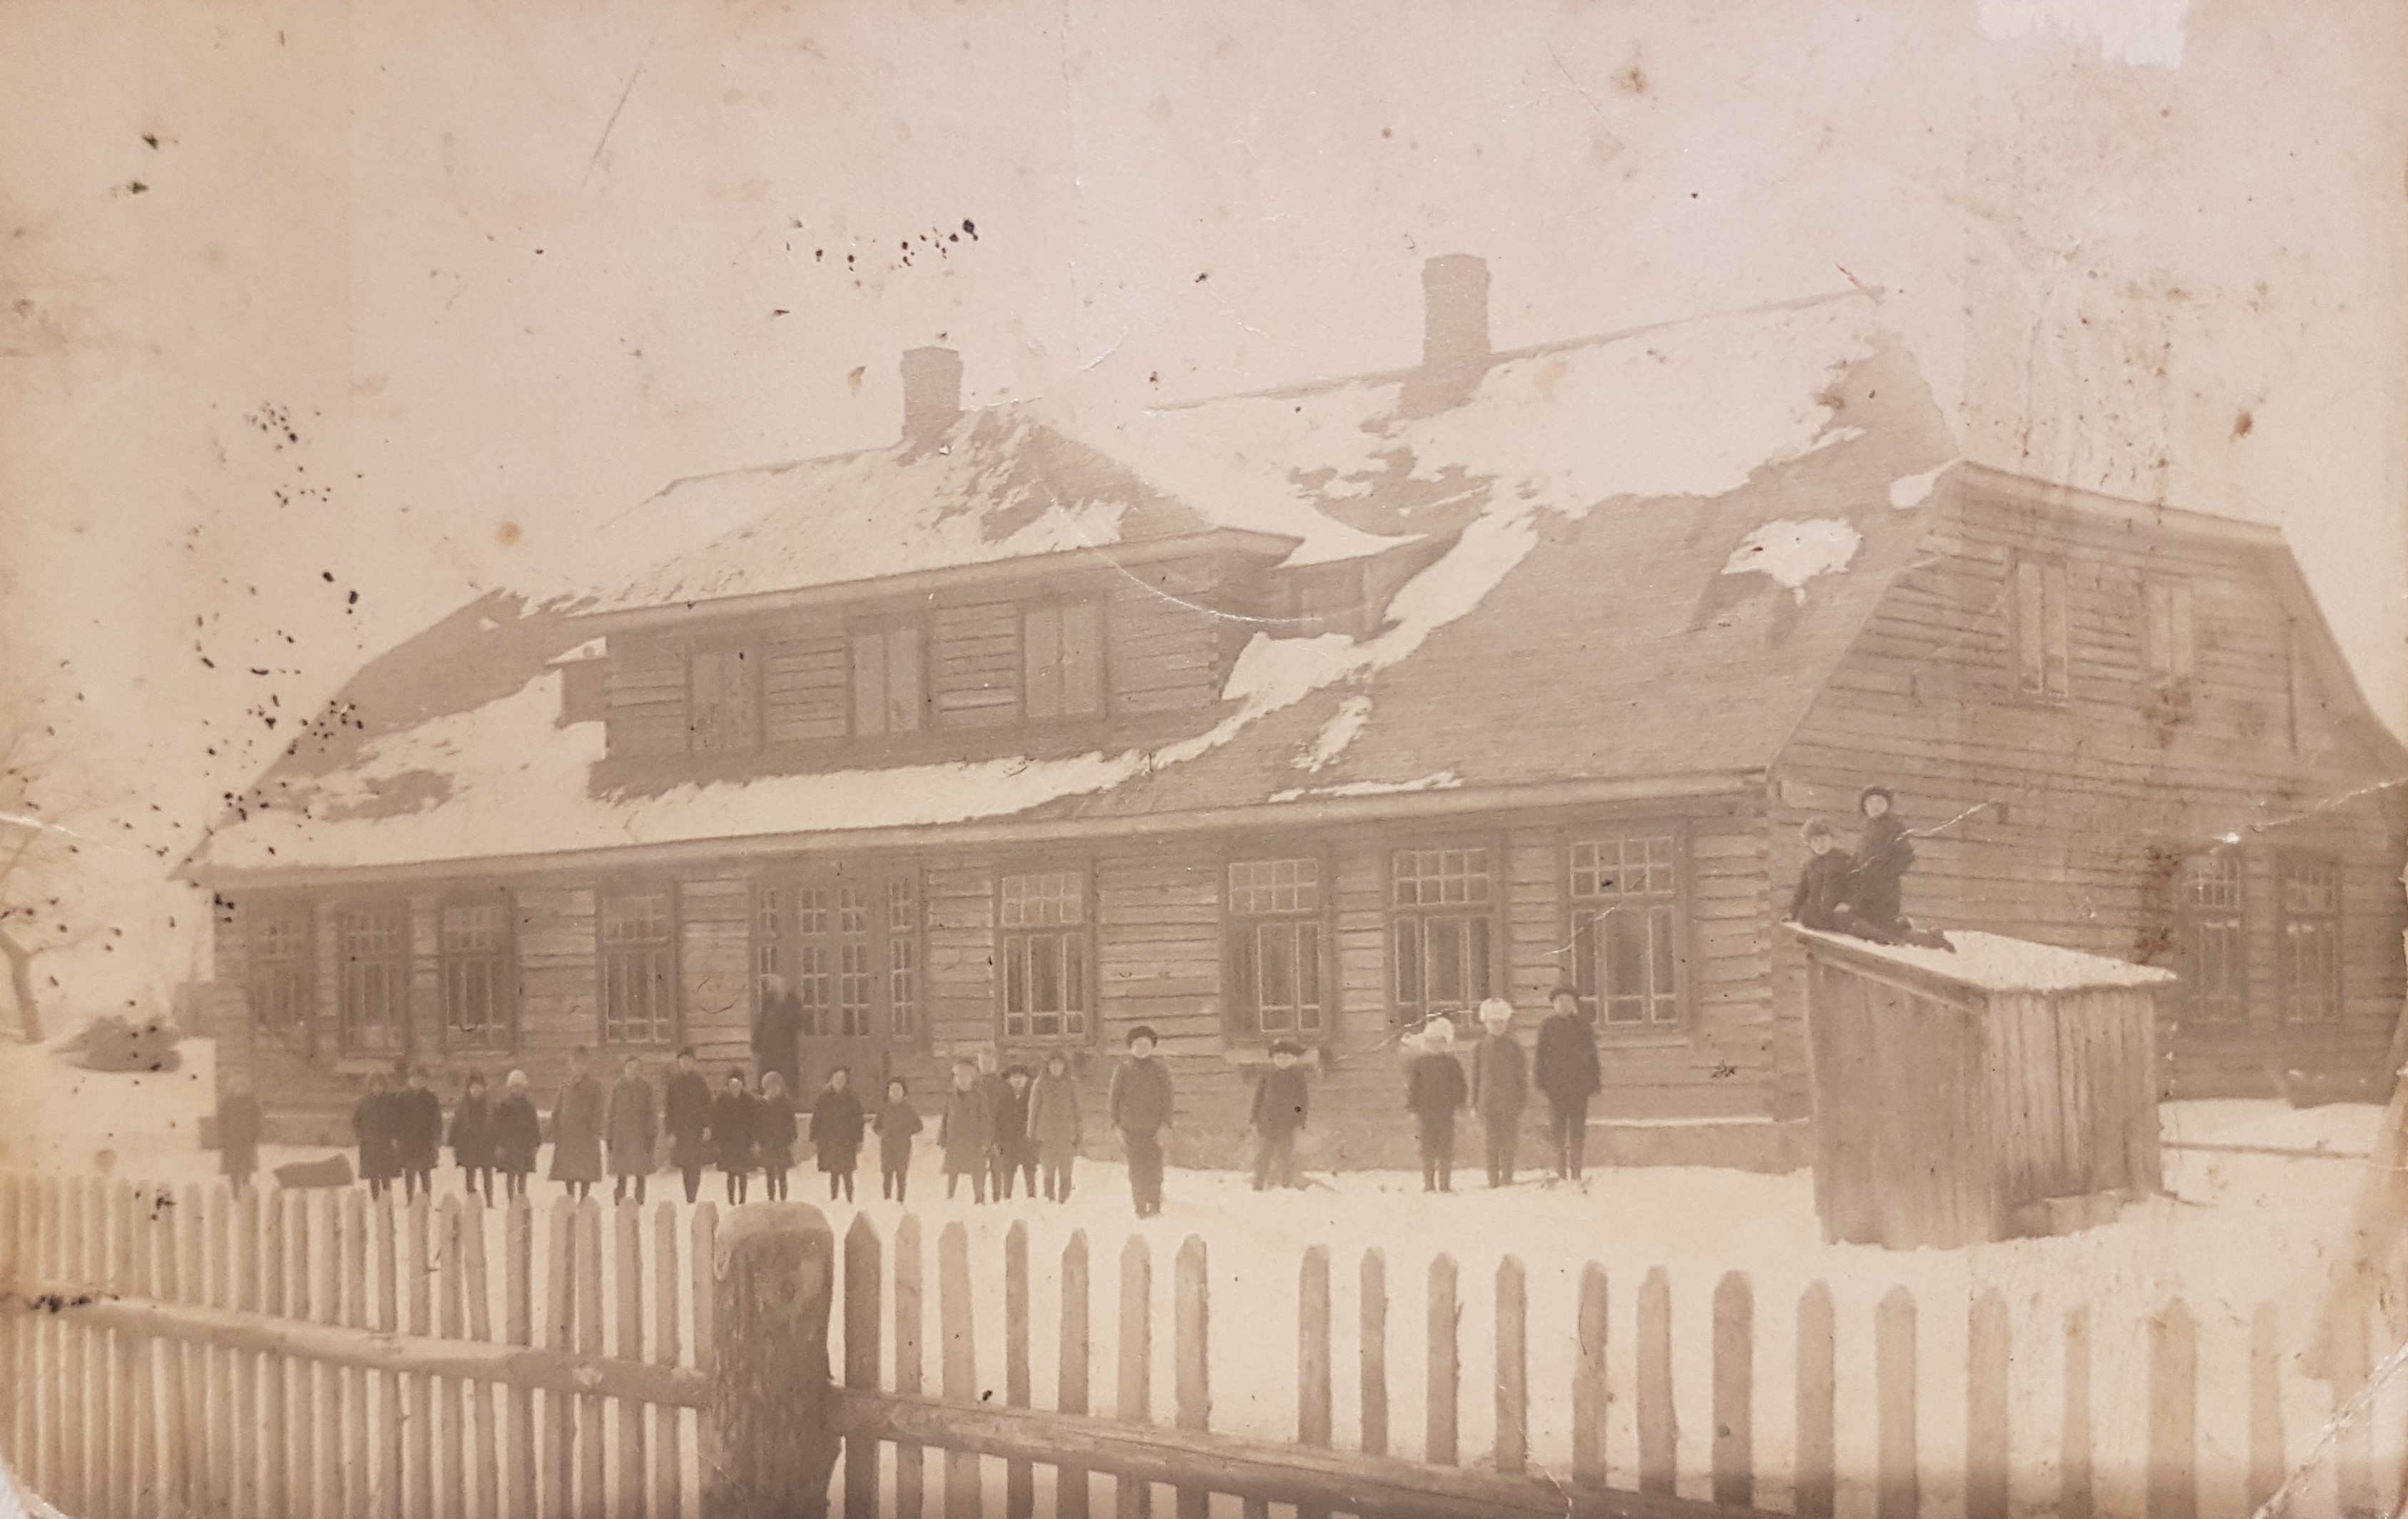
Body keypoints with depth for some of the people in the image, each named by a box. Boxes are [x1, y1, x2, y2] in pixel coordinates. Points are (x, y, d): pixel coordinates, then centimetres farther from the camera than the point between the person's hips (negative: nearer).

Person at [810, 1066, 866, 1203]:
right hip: (829, 1143, 1)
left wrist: (859, 1141, -2)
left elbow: (858, 1121, 3)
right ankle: (833, 1201, 12)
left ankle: (849, 1202, 0)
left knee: (847, 1174, -4)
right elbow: (816, 1120, 5)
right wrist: (814, 1141, -1)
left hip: (847, 1143, -1)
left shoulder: (852, 1099, 2)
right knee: (833, 1174, 6)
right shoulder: (824, 1099, 4)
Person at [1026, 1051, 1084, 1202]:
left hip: (1067, 1135, 0)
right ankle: (1050, 1200, 6)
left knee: (1065, 1173, -2)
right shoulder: (1040, 1085, 4)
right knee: (1049, 1173, 1)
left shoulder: (1071, 1085, 6)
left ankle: (1063, 1200, 2)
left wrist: (1079, 1134, 4)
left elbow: (1078, 1110, 8)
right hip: (1046, 1136, 0)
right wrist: (1032, 1134, 4)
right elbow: (1033, 1110, 6)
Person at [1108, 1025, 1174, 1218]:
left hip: (1154, 1128, -1)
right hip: (1131, 1128, 1)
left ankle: (1155, 1205, 7)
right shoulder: (1123, 1070, 7)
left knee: (1154, 1168, -5)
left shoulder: (1161, 1070, 5)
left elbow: (1167, 1100, 3)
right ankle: (1140, 1207, 4)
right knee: (1136, 1169, -1)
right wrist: (1118, 1127, 1)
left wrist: (1163, 1127, -6)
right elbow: (1114, 1100, 8)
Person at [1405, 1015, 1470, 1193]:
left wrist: (1459, 1105, -4)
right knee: (1427, 1149, 3)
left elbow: (1459, 1086, 5)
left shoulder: (1452, 1063, 3)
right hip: (1425, 1113, 0)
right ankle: (1428, 1183, 8)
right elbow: (1411, 1087, 3)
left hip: (1446, 1113, 0)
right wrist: (1412, 1109, -2)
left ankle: (1445, 1183, 5)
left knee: (1446, 1149, 1)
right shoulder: (1418, 1062, 3)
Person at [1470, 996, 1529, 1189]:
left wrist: (1524, 1099, 1)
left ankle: (1507, 1177, 7)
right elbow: (1475, 1076, 8)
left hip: (1510, 1102, -1)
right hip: (1488, 1101, 1)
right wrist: (1474, 1102, 4)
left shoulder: (1514, 1046, 3)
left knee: (1508, 1143, -1)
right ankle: (1493, 1180, 6)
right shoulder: (1480, 1048, 5)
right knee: (1492, 1144, 2)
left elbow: (1523, 1074, 5)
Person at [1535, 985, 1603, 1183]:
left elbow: (1592, 1055, 10)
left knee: (1578, 1130, 1)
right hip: (1555, 1087, -1)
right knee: (1557, 1130, -2)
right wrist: (1541, 1083, -3)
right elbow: (1540, 1055, 4)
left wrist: (1595, 1083, 5)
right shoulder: (1547, 1026, 4)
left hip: (1579, 1086, 1)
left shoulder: (1582, 1025, 7)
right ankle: (1561, 1173, 2)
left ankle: (1576, 1173, 5)